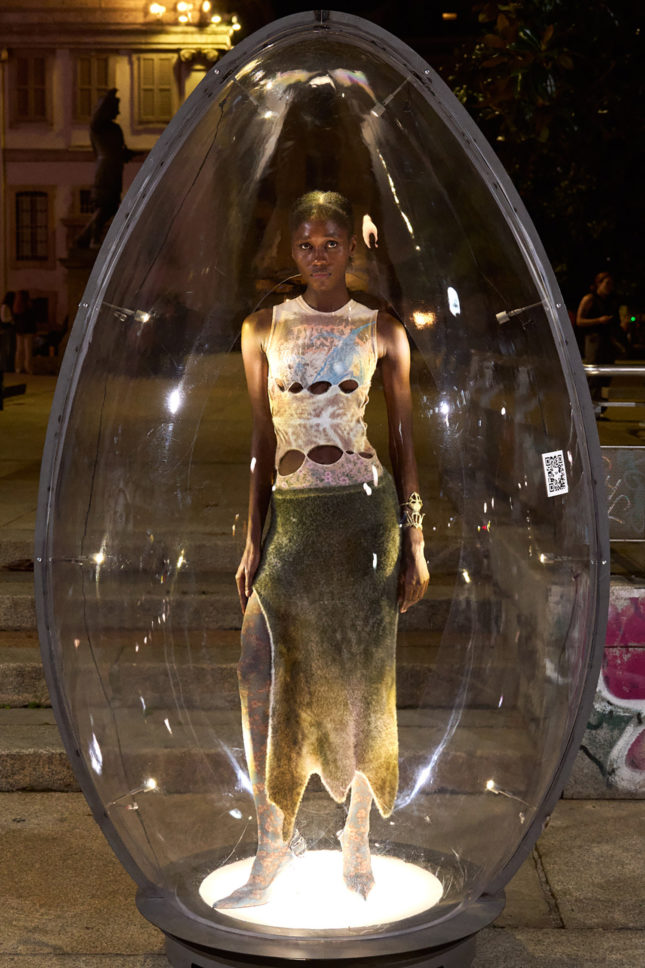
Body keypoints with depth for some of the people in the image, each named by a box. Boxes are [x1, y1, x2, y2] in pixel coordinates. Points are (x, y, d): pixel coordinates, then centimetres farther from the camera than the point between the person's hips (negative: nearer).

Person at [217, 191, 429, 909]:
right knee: (261, 671, -6)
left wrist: (415, 543, -1)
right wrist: (252, 539, 5)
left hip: (364, 511, -2)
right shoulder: (263, 329, 8)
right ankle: (273, 841, 8)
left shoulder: (383, 332, 3)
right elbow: (263, 441, 9)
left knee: (360, 674, 4)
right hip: (292, 515, 2)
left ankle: (358, 835, 21)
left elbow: (403, 440, 4)